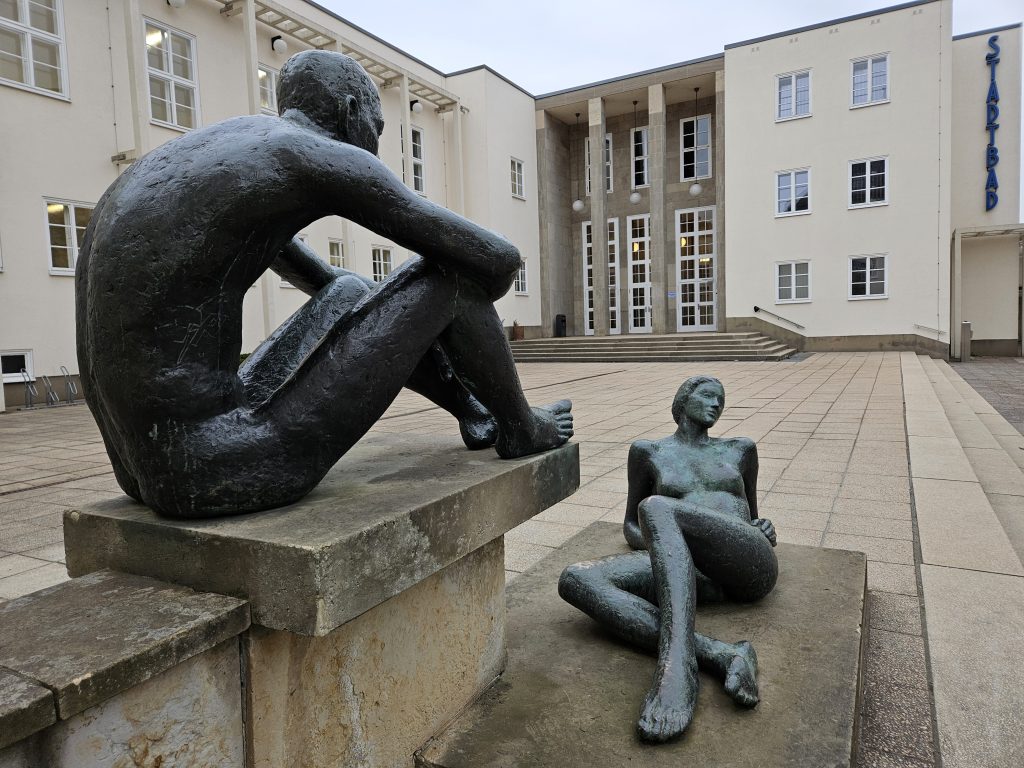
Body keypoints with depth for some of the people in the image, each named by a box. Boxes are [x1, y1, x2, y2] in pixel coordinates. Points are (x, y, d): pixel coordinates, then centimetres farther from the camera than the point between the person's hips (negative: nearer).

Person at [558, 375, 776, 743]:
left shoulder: (740, 449, 26)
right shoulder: (648, 451, 23)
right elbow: (631, 525, 25)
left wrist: (766, 531, 6)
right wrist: (659, 546, 1)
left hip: (749, 564, -1)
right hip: (689, 572, 1)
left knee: (656, 507, -32)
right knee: (575, 580, -28)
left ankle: (676, 664, -47)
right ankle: (721, 655, -40)